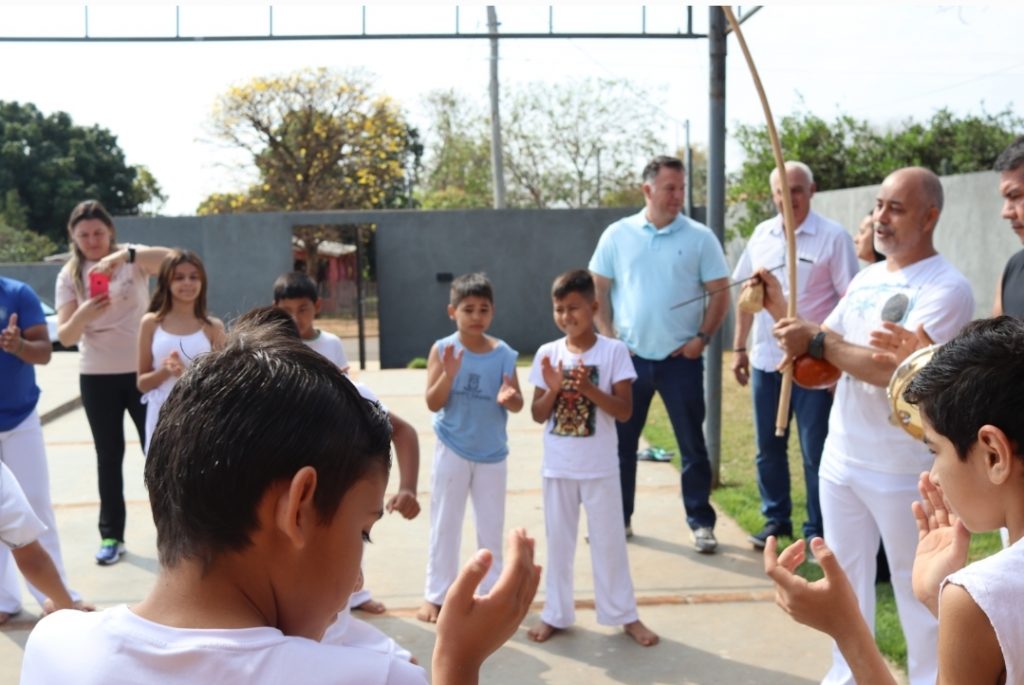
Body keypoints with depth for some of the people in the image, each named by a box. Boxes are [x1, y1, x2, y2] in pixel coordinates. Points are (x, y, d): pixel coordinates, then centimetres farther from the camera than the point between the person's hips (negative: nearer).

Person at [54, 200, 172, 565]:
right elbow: (65, 337, -8)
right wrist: (82, 316, -31)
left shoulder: (132, 258, -5)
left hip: (143, 371, -2)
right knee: (109, 456, 10)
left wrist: (126, 254, -39)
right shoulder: (69, 275, -1)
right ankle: (111, 535, 19)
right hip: (97, 377, 2)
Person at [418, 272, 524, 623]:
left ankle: (492, 588, 31)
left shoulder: (503, 353, -5)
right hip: (452, 451, -2)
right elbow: (433, 404, -13)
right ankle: (436, 595, 21)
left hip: (492, 452, 2)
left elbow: (518, 403, -2)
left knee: (492, 524, 15)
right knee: (445, 524, 9)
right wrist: (449, 374, -29)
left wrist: (509, 399, -25)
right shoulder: (442, 349, -11)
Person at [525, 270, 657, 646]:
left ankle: (625, 615, 22)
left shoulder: (613, 351, -8)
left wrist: (588, 388, -24)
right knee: (558, 540, 12)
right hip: (558, 467, 2)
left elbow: (624, 410, -12)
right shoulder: (547, 353, -1)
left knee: (609, 540, 9)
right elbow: (538, 415, 1)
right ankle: (555, 613, 25)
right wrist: (553, 389, -18)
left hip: (600, 467, -2)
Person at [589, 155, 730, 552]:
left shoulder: (700, 237, -1)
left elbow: (719, 293, 2)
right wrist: (607, 336, -1)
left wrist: (702, 337, -8)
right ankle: (617, 518, 24)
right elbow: (599, 289, 8)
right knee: (620, 441, 9)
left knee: (692, 443, 5)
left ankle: (701, 523, 17)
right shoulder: (617, 235, 3)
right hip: (629, 356, 2)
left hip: (681, 358, -1)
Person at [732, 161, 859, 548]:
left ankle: (817, 529, 16)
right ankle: (776, 519, 29)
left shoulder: (833, 237, -8)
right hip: (765, 360, 5)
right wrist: (739, 347, 12)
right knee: (768, 448, 14)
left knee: (816, 452, 3)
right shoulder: (761, 234, 8)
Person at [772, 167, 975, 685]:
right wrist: (781, 310, -8)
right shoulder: (866, 278, 9)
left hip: (903, 471, -7)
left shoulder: (947, 289, -16)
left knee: (917, 587, 9)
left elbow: (898, 370, -26)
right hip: (840, 458, 7)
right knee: (846, 579, 19)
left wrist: (819, 343, -19)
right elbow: (825, 345, 9)